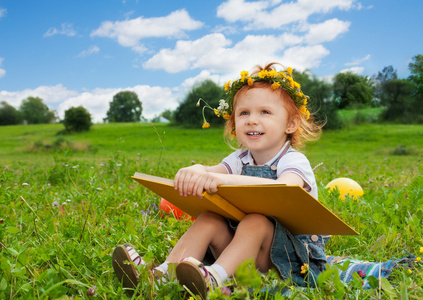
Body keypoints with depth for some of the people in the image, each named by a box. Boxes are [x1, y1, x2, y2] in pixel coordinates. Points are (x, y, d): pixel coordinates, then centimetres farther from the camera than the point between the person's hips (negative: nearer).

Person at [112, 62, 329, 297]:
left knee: (255, 222, -33)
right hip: (245, 249, 5)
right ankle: (162, 274, -28)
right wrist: (194, 172, -39)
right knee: (209, 220, -18)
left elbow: (282, 189, -39)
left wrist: (224, 180, -50)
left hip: (290, 257, -5)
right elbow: (209, 171, -12)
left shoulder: (294, 161, -14)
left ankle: (214, 279, -48)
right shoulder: (240, 159, 7)